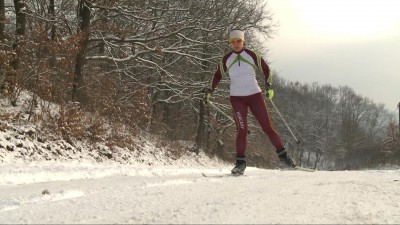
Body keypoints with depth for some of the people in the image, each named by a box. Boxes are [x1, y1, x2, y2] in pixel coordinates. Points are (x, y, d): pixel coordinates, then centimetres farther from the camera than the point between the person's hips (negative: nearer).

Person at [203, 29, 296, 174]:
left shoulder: (252, 55, 1)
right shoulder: (226, 60, 5)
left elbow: (266, 69, 7)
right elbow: (218, 76, 19)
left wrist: (268, 85, -6)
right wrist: (210, 91, 16)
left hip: (255, 95, 0)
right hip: (237, 98, 0)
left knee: (267, 127, -1)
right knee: (242, 129, -12)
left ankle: (282, 154, 11)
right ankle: (240, 162, -2)